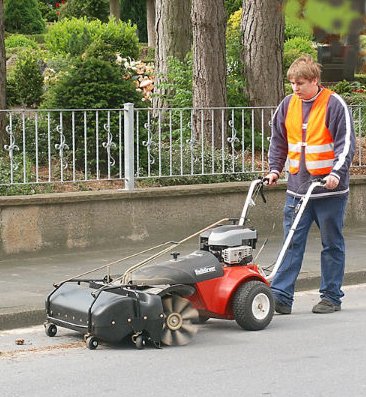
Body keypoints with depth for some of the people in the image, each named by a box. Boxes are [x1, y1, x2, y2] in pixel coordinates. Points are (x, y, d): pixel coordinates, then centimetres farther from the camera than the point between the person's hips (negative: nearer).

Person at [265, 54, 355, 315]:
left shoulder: (334, 104, -8)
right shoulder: (288, 105, 7)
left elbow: (346, 143, -11)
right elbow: (278, 141, 17)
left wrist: (337, 173, -23)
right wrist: (275, 169, 6)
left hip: (330, 189, -4)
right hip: (298, 189, 4)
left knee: (332, 244, 6)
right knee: (292, 243, 0)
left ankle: (331, 297, 15)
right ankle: (281, 296, -2)